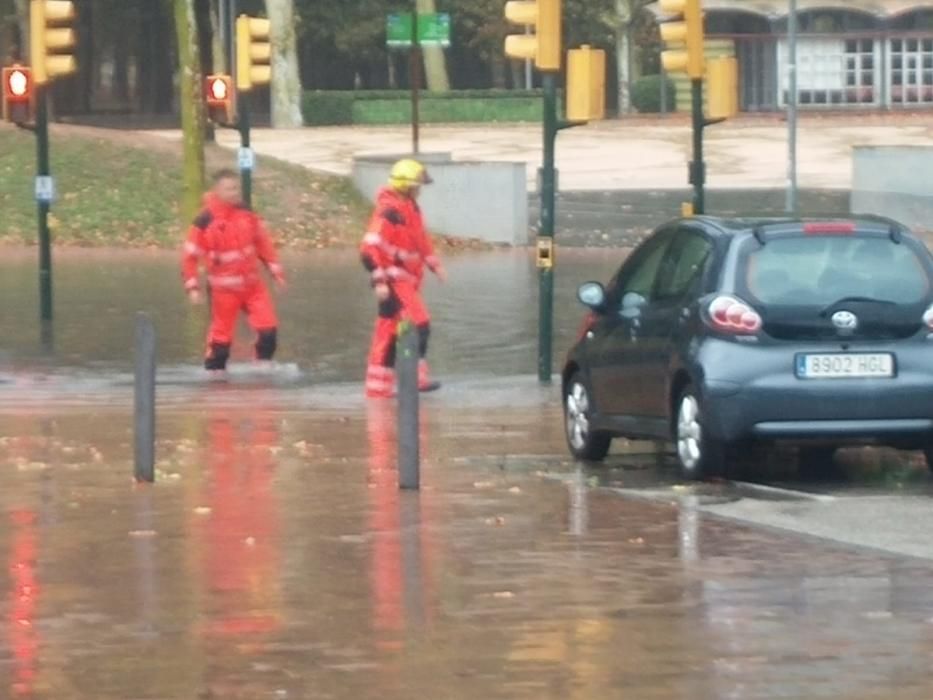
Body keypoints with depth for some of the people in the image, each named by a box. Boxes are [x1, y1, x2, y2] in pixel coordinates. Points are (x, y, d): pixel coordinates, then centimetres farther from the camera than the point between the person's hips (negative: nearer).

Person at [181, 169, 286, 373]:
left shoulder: (246, 214, 1)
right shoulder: (206, 222, -16)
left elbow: (263, 243, 12)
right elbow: (190, 255, -11)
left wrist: (276, 271, 11)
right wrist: (192, 287, -15)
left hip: (252, 284, 4)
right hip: (224, 288, -4)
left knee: (268, 329, -2)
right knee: (222, 333, 1)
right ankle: (214, 370, 17)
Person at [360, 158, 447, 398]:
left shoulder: (410, 207, 13)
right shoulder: (389, 211, -19)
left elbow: (421, 238, 28)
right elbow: (370, 247, -24)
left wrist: (434, 264, 21)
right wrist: (379, 281, -27)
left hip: (406, 280, 10)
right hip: (394, 280, -10)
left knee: (389, 333, 11)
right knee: (418, 324, -13)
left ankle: (379, 386, 15)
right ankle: (416, 377, -10)